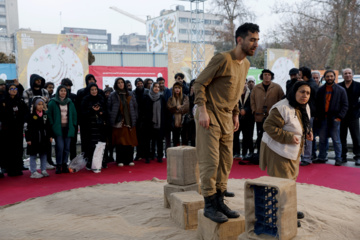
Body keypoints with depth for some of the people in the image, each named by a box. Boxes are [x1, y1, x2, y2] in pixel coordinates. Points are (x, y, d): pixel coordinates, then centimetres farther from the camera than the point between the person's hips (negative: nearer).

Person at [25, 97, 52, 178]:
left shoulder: (45, 114, 9)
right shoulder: (31, 115, -6)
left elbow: (48, 126, 15)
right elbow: (28, 128, -8)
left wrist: (50, 136, 11)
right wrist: (28, 139, -12)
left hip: (44, 138, 5)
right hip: (34, 138, -5)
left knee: (44, 154, 10)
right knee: (33, 155, 2)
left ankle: (43, 170, 20)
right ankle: (33, 172, 8)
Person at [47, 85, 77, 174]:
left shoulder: (70, 102, 14)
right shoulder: (53, 102, 3)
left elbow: (74, 114, 17)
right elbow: (49, 114, 1)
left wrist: (74, 125, 8)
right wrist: (52, 125, -7)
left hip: (68, 128, 4)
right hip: (58, 128, -3)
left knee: (67, 147, 2)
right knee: (60, 146, -13)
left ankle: (64, 165, 12)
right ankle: (58, 166, -2)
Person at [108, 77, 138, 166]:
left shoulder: (130, 95, 13)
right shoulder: (113, 95, 6)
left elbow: (135, 107, 13)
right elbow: (109, 108, 2)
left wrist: (134, 119, 3)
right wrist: (112, 120, -7)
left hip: (129, 122, 2)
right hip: (118, 123, -2)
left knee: (130, 141, 0)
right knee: (120, 142, -4)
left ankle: (129, 160, 8)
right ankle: (120, 161, 3)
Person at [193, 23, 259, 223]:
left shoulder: (246, 64, 12)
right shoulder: (223, 59, -14)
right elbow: (199, 84, -13)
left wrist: (236, 114, 16)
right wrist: (202, 110, -21)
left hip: (226, 118, 8)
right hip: (210, 117, -8)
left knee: (226, 161, 10)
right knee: (210, 162, -6)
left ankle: (220, 201, 21)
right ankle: (209, 206, 5)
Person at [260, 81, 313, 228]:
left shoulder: (305, 108, 8)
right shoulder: (282, 108, -23)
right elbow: (269, 126, -25)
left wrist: (308, 132, 2)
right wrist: (288, 137, -28)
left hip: (293, 150, 10)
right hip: (278, 150, -10)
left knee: (291, 178, 19)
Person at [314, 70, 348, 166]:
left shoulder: (341, 90, 1)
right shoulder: (320, 90, 9)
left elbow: (345, 105, 1)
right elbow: (317, 104, 13)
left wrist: (340, 117, -9)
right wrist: (317, 116, 5)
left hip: (334, 118, -3)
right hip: (322, 118, 3)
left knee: (336, 140, 0)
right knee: (322, 139, 9)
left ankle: (338, 159, 10)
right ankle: (322, 157, 19)